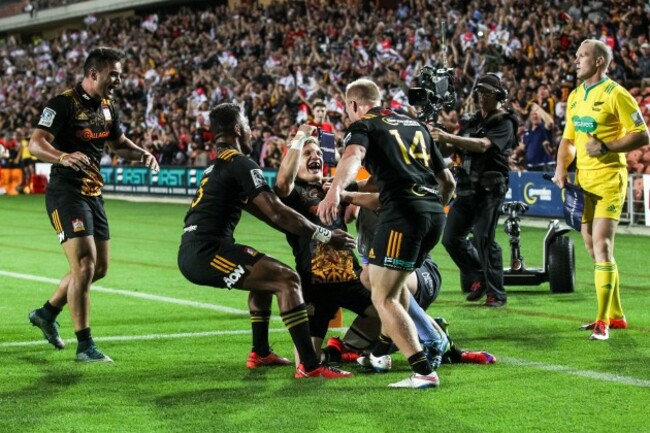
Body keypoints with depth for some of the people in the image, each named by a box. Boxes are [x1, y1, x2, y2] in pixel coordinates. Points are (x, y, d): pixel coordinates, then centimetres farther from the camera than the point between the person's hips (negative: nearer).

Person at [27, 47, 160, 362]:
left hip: (93, 194, 9)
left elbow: (119, 143, 26)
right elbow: (35, 143, -24)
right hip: (66, 193, -9)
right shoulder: (63, 104, -14)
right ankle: (85, 347, -10)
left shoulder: (107, 108, 10)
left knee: (99, 267, 15)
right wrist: (64, 157, -43)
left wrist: (142, 154, 5)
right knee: (84, 264, -17)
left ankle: (47, 313, 35)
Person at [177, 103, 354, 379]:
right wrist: (326, 236, -7)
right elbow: (277, 213, -14)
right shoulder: (240, 164, -8)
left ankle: (260, 353, 33)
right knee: (287, 279, -13)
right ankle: (309, 366, -20)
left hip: (191, 254, 10)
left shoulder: (217, 166, 23)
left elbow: (262, 211, 26)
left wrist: (312, 232, 24)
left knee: (267, 275, 29)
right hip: (205, 253, -10)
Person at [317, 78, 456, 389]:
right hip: (434, 212, 8)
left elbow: (353, 156, -19)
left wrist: (335, 191, -37)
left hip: (403, 211, -8)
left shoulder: (363, 125, 7)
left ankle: (423, 372, -14)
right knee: (394, 281, 31)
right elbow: (448, 180, 26)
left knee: (383, 297, -4)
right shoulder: (415, 124, 25)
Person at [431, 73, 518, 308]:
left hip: (489, 189, -7)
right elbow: (455, 147, 15)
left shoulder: (504, 123, -6)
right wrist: (439, 139, -6)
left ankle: (496, 293, -4)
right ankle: (479, 278, 22)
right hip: (467, 188, 7)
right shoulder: (473, 120, 17)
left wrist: (449, 138, -33)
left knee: (484, 239, -13)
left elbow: (483, 145, -23)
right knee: (451, 237, 5)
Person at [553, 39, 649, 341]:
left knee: (602, 245, -13)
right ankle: (615, 315, 23)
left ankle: (603, 322, -10)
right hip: (583, 180, 8)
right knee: (593, 248, 12)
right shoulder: (575, 96, 14)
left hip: (608, 180, -8)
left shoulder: (615, 94, -10)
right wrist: (561, 168, 5)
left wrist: (606, 147, -21)